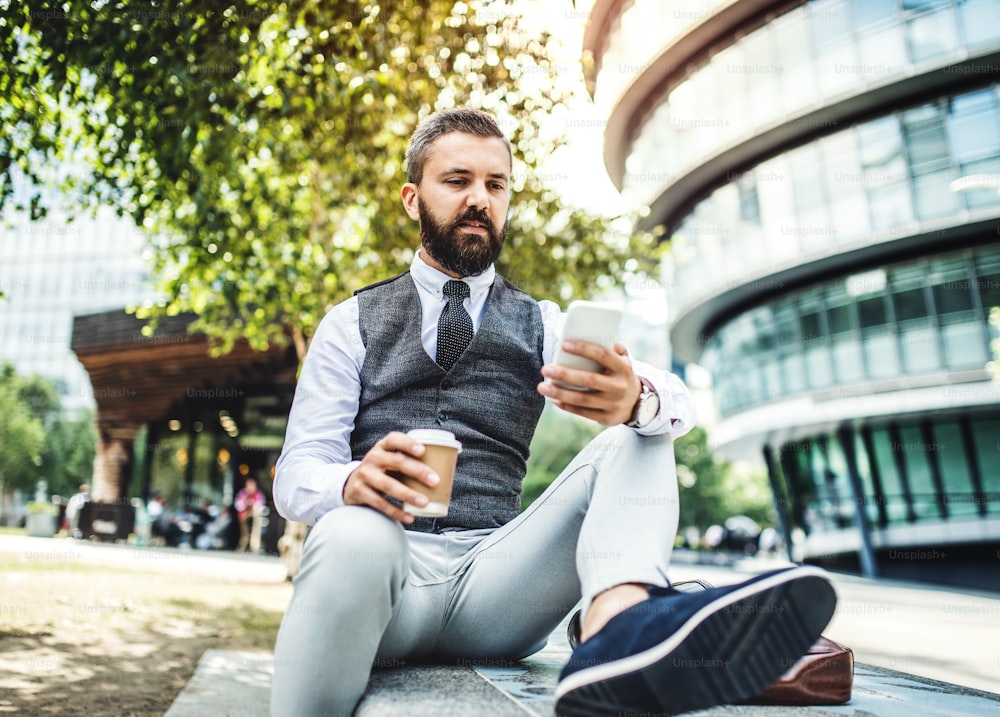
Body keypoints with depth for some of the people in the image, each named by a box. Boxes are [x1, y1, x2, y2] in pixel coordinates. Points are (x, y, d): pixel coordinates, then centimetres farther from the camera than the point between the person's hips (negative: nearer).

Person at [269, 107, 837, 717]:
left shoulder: (542, 325, 14)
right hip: (388, 566, -1)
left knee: (635, 441, -18)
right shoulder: (352, 323, 12)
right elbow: (296, 474, 4)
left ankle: (616, 628, -43)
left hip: (494, 573, 2)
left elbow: (679, 404, -2)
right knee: (351, 537, -36)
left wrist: (636, 398, -27)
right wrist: (352, 481, -21)